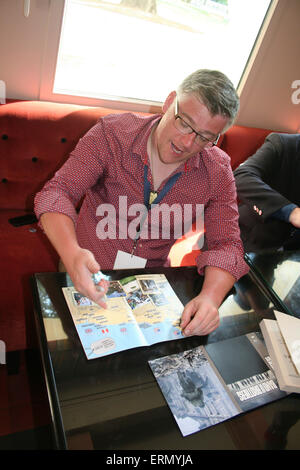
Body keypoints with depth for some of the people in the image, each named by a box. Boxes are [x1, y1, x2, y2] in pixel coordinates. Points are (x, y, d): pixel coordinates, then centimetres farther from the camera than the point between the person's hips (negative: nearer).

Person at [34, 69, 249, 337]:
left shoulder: (218, 171, -8)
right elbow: (58, 191, -18)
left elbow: (227, 243, -9)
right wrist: (72, 252, -38)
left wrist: (210, 297, -30)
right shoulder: (112, 134, -15)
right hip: (89, 273, -2)